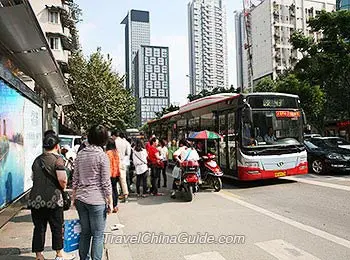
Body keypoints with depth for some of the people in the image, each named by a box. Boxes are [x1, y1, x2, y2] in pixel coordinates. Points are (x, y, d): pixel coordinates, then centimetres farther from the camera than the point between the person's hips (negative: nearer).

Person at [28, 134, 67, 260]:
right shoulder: (57, 159, -11)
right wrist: (63, 187, -1)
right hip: (53, 199, -5)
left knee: (39, 228, 14)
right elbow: (62, 180, -20)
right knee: (57, 227, 10)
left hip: (35, 199, 5)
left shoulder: (37, 160, 10)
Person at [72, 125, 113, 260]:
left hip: (80, 199, 6)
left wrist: (74, 196, 19)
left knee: (85, 232, 19)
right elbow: (106, 182, -11)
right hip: (96, 200, -6)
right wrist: (110, 202, -4)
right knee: (98, 235, 7)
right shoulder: (102, 155, -13)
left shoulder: (80, 154, 4)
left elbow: (75, 178, 9)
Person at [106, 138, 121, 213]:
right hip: (116, 173, 7)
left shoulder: (108, 152, -14)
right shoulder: (116, 152, 7)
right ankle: (116, 205, 21)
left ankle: (114, 206, -1)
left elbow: (108, 164, -16)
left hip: (111, 174, -7)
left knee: (111, 190, -2)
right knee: (115, 188, 14)